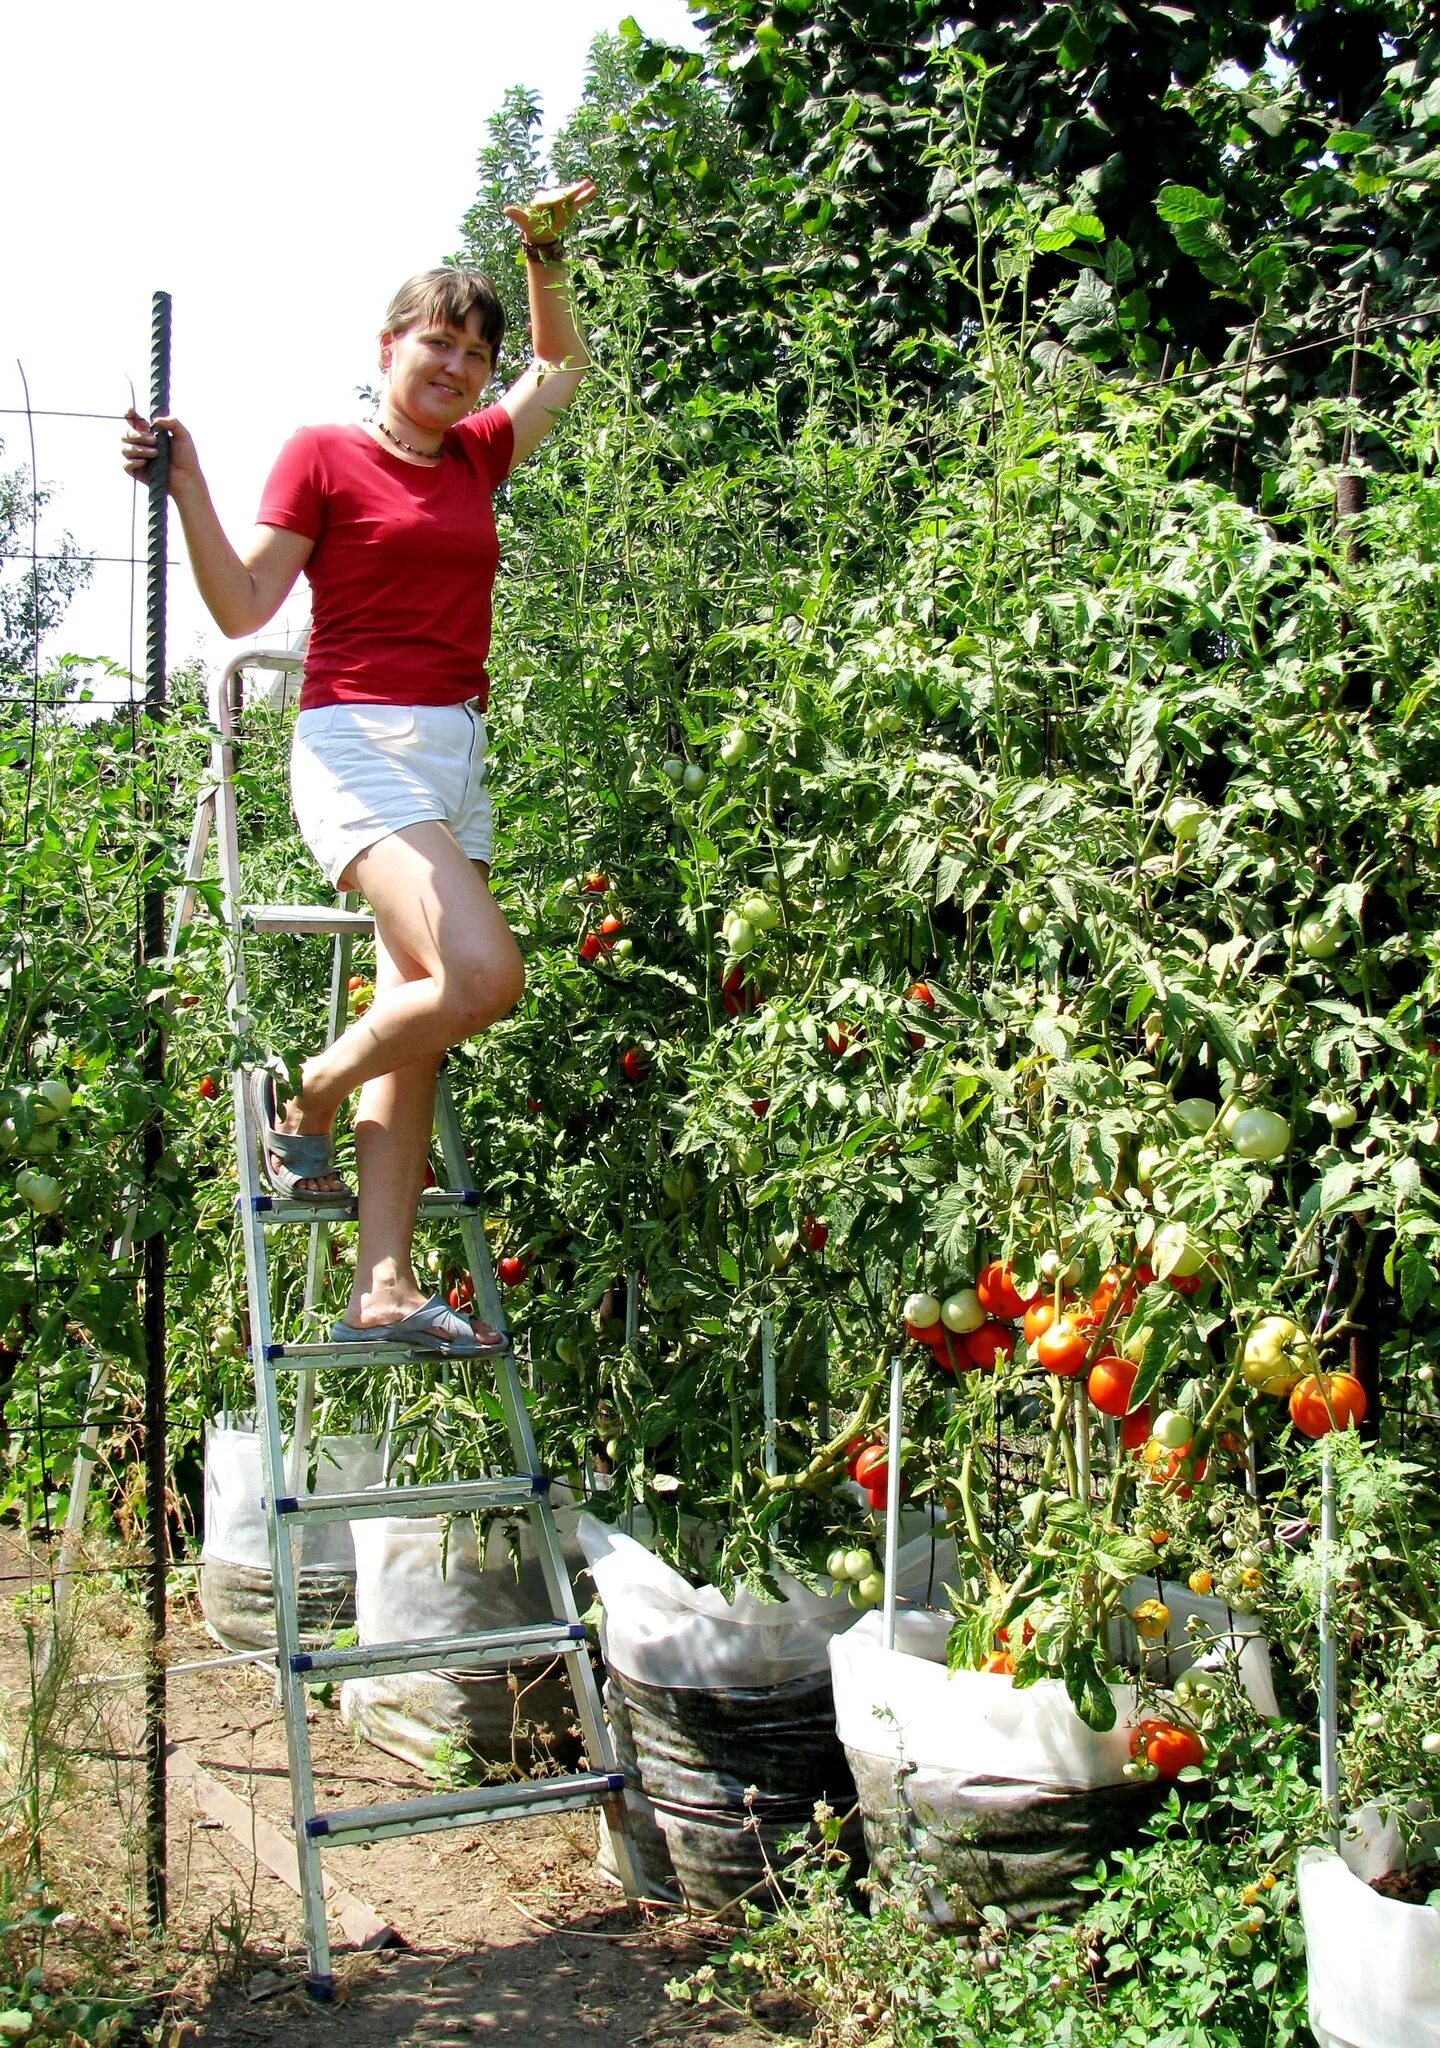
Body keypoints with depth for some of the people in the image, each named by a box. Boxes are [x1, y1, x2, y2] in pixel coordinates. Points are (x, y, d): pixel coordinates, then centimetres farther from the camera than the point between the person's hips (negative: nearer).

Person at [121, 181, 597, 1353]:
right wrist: (185, 485, -13)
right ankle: (303, 1098, 2)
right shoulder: (324, 456, 1)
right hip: (360, 742, -7)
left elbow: (565, 368, 35)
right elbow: (243, 607, -3)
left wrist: (546, 257, 25)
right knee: (482, 973, -25)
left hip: (458, 757, 7)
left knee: (420, 1017, -2)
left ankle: (384, 1288, -3)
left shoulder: (475, 457, 17)